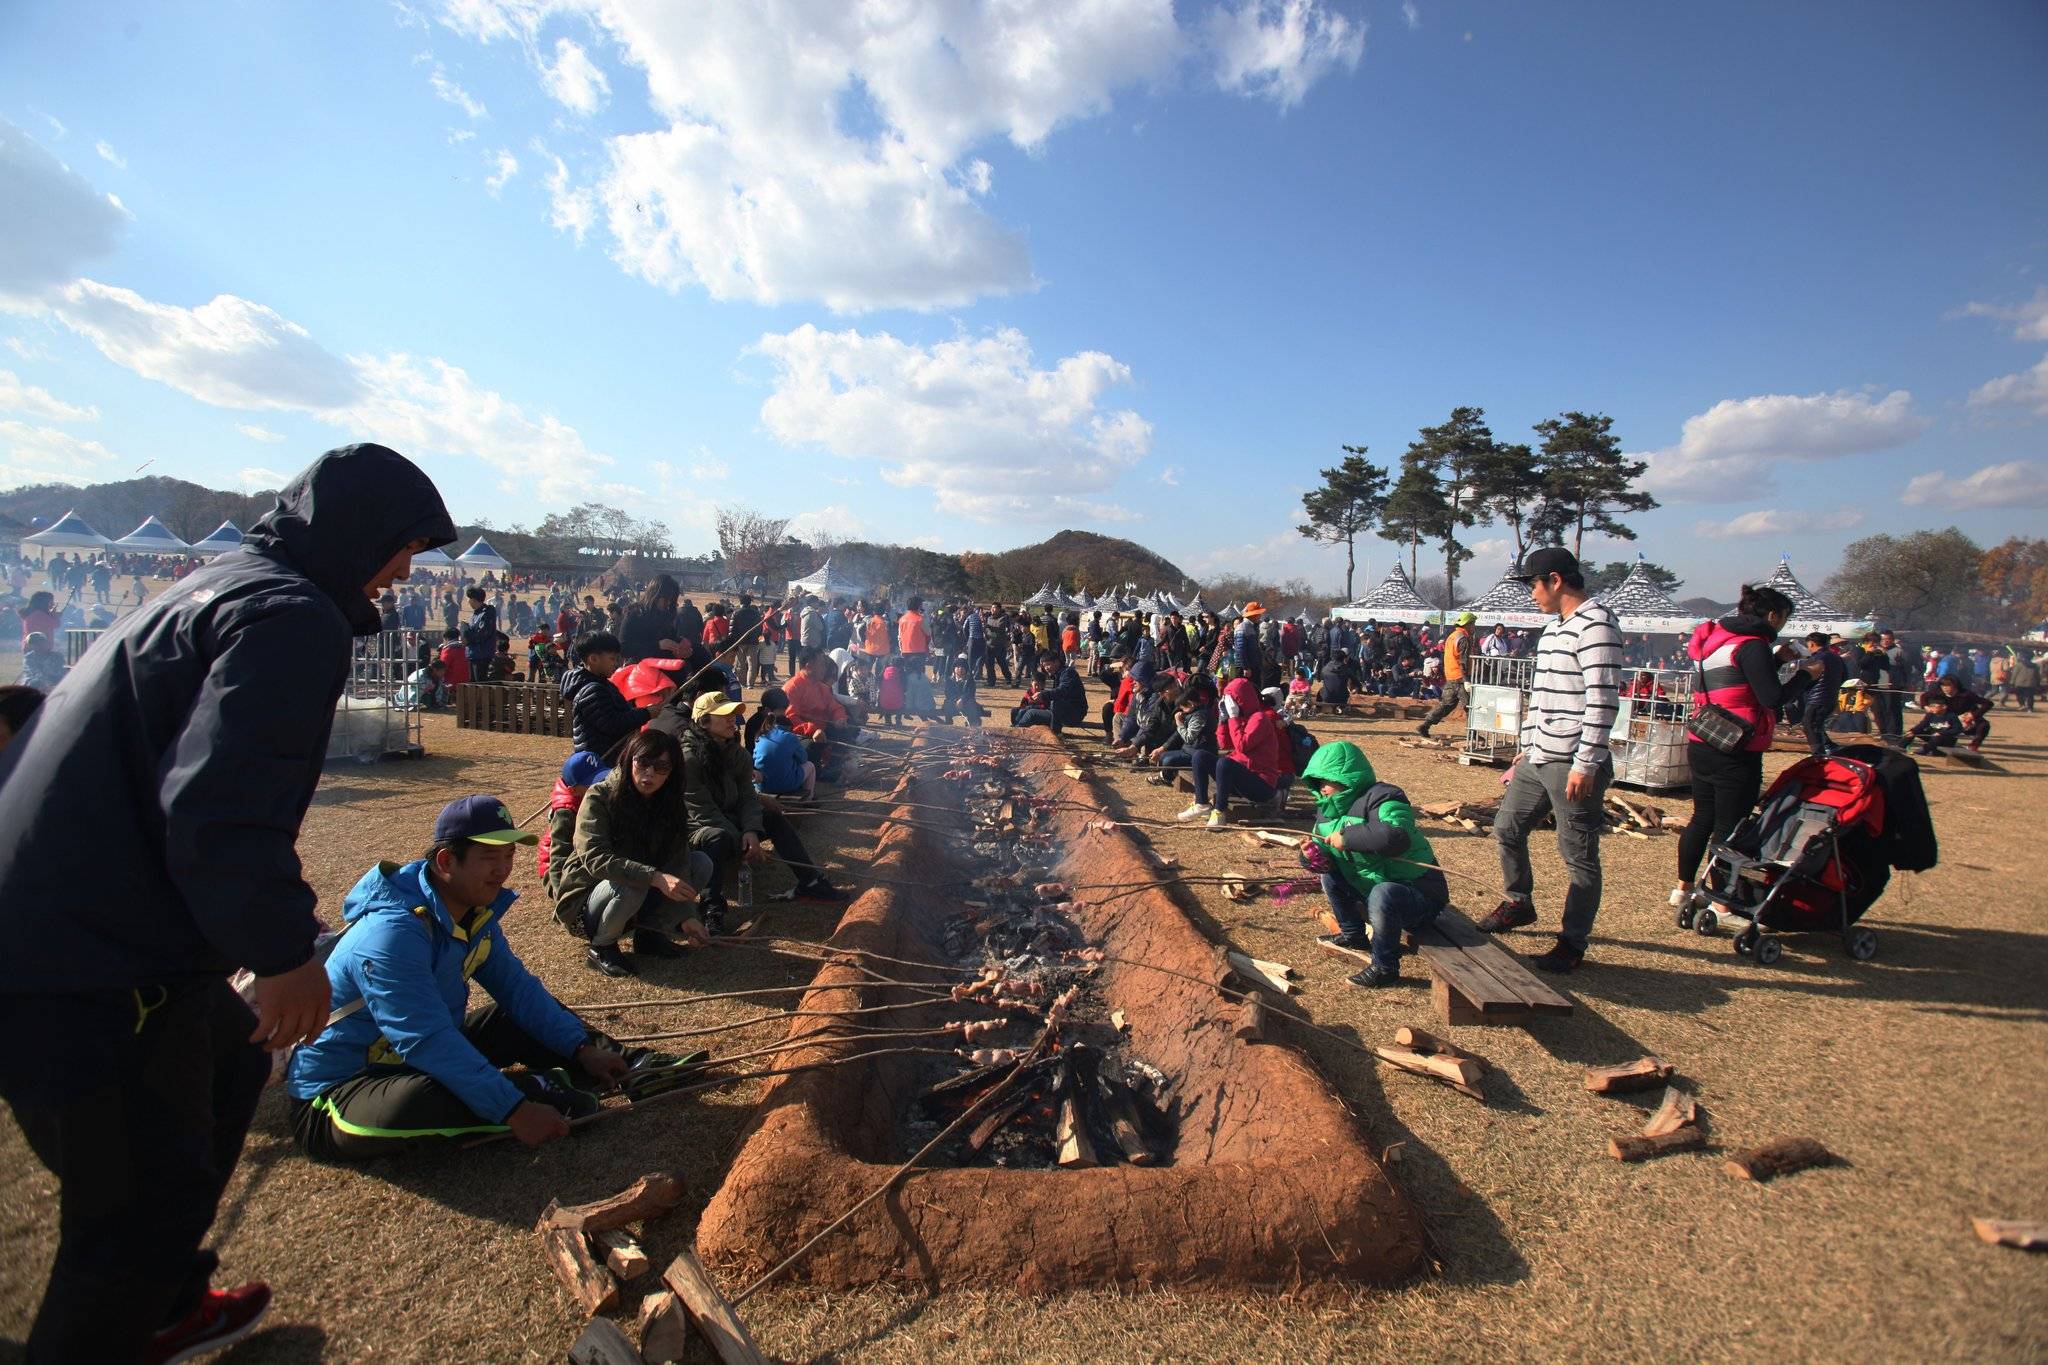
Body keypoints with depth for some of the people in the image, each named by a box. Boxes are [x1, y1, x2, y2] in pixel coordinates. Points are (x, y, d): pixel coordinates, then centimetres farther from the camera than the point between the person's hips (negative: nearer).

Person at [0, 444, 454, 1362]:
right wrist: (286, 953, -16)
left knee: (228, 1057, 27)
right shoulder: (291, 615, -18)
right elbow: (222, 811, -29)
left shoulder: (223, 585, 13)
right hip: (93, 968, -11)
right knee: (146, 1203, 4)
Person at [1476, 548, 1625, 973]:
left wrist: (1586, 764, -20)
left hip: (1573, 765, -10)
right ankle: (1519, 903, 37)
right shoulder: (1553, 627, 16)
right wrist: (1527, 745, 21)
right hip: (1538, 759, 10)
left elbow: (1603, 700, -20)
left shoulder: (1595, 624, -14)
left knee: (1579, 855, 2)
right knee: (1507, 828, 18)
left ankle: (1573, 942, 14)